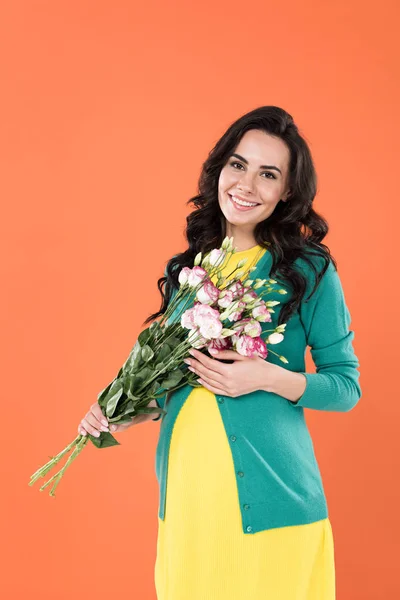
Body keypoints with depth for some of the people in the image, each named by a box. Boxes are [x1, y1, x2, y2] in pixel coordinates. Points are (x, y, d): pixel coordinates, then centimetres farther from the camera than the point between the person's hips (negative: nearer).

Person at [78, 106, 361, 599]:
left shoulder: (309, 270, -6)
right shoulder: (186, 267, 7)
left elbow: (346, 385, -3)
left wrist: (269, 377, -18)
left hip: (268, 495, -4)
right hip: (184, 489, 4)